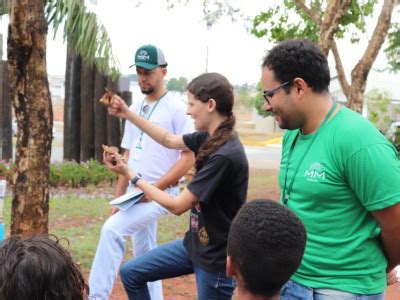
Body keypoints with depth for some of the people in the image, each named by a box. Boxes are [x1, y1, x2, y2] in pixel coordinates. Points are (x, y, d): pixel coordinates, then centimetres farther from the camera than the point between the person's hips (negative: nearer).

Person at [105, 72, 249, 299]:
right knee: (131, 273, 11)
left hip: (216, 257, -9)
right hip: (195, 243, 9)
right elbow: (170, 140, 20)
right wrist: (128, 114, 14)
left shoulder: (225, 155, -28)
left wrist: (130, 174, -14)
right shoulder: (209, 138, -1)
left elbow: (177, 206, -23)